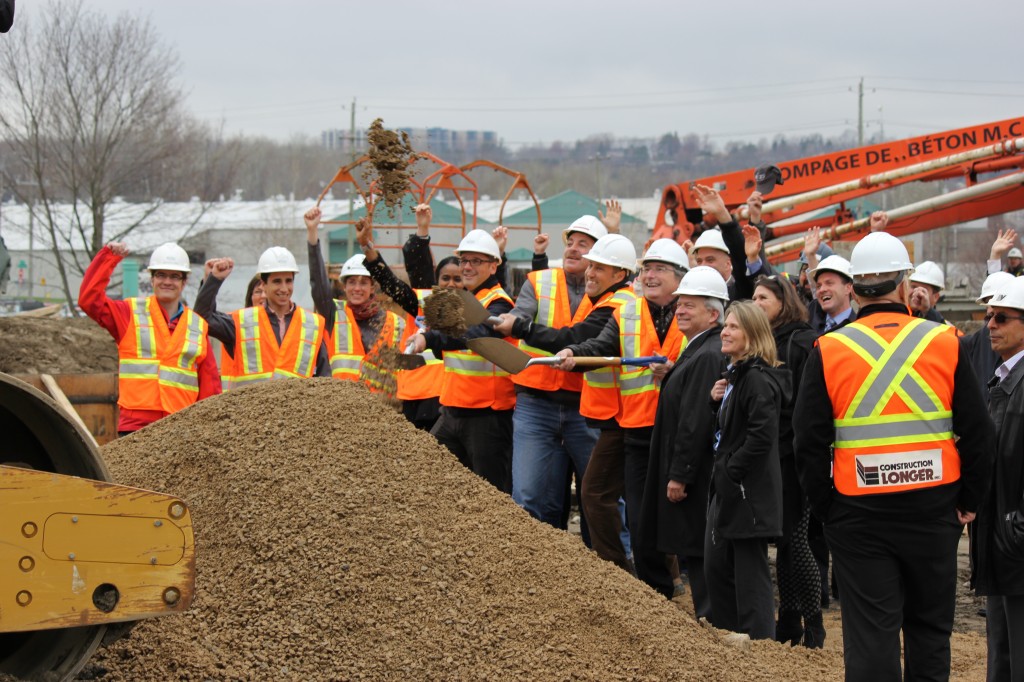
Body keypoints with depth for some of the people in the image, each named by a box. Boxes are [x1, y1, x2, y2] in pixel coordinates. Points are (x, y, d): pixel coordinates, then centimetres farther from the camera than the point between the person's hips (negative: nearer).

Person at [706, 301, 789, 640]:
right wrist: (715, 400, 3)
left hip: (749, 491, -10)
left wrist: (732, 470, -19)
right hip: (726, 490, 10)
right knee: (716, 565, 14)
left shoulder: (758, 379, -17)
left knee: (750, 572, -4)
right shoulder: (734, 375, 15)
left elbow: (762, 434, -26)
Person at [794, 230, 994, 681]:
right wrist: (968, 502, 11)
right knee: (930, 632, 15)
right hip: (933, 510, 1)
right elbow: (977, 434, 0)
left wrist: (825, 508, 8)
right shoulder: (945, 344, -3)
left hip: (859, 516, -1)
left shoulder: (827, 352, -5)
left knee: (870, 636, 2)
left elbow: (810, 444, -3)